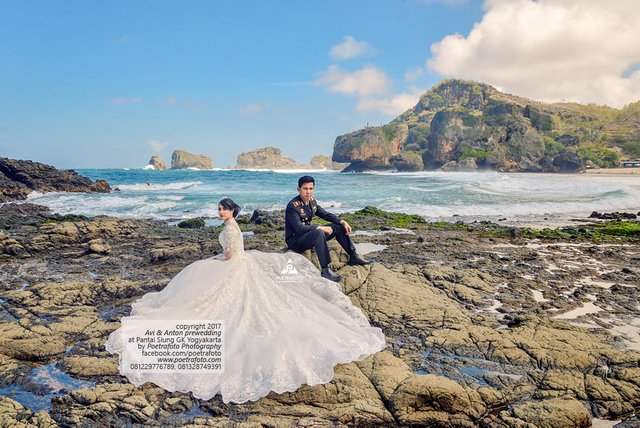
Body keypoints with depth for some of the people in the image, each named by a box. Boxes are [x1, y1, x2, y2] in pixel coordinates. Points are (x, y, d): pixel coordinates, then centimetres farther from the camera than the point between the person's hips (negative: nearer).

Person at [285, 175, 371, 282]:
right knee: (319, 233, -38)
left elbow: (325, 214, 12)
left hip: (310, 234, 9)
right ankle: (325, 270, -36)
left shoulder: (312, 201, 4)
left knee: (340, 227, 5)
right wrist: (321, 228, -28)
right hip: (295, 240, -9)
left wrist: (342, 221, -2)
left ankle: (353, 257, 12)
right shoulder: (293, 206, -21)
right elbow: (299, 228, -30)